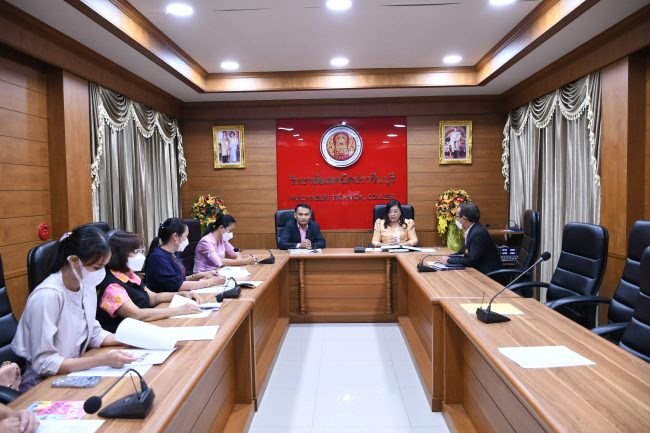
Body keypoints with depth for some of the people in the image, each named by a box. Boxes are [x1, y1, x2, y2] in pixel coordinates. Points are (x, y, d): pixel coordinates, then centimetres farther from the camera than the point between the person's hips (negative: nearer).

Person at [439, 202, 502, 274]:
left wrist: (449, 261, -16)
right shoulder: (471, 230, 6)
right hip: (479, 269, 8)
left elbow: (472, 261, -23)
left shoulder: (478, 233, -21)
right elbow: (463, 253, 13)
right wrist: (447, 258, -3)